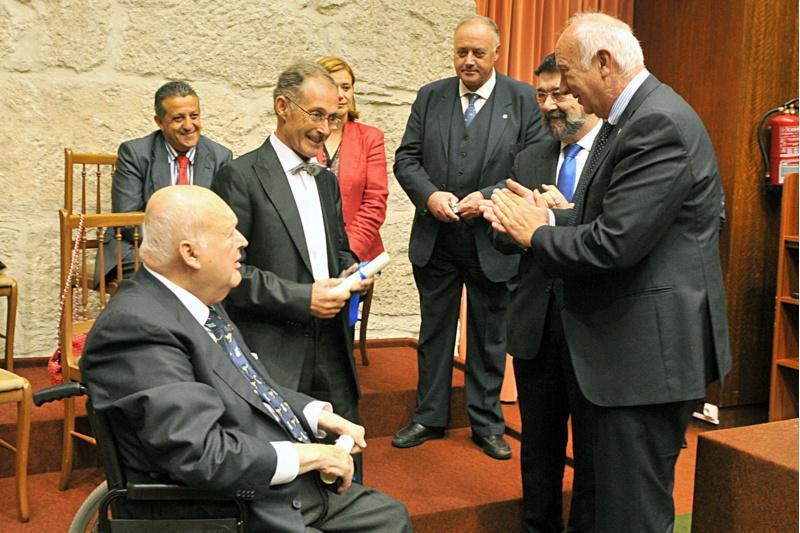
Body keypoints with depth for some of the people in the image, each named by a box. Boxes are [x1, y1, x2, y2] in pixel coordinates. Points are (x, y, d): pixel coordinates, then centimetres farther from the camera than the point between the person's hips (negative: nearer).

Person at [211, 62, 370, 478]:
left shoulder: (326, 181, 18)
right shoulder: (241, 176, -6)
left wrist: (351, 272, 2)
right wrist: (301, 297, -17)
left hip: (331, 356, 7)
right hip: (272, 361, -7)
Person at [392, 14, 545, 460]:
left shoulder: (523, 100, -2)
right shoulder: (430, 97, 5)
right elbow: (407, 159, 4)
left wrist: (488, 197, -18)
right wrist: (429, 195, -14)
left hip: (492, 243, -2)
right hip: (435, 240, 3)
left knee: (490, 338, 10)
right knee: (434, 331, 14)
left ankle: (487, 423, 25)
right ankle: (430, 417, 29)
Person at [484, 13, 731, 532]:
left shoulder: (660, 124, -20)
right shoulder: (626, 119, 13)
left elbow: (615, 243, -25)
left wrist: (536, 234, -10)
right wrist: (549, 217, 2)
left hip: (650, 348, -10)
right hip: (632, 343, 10)